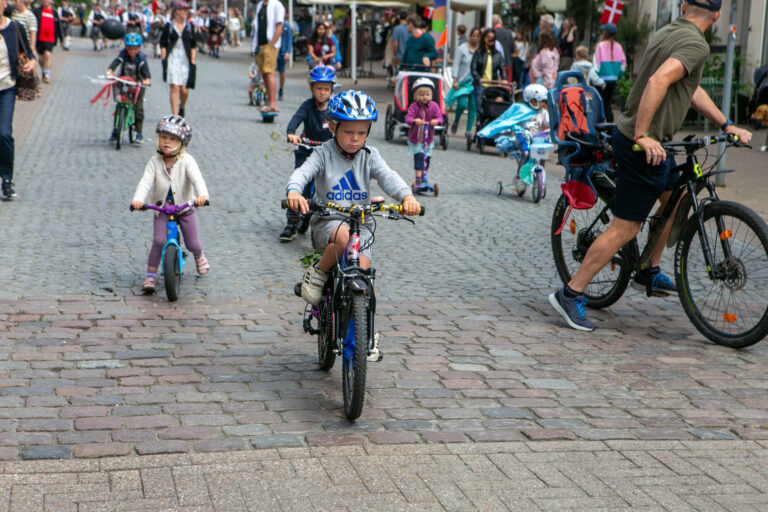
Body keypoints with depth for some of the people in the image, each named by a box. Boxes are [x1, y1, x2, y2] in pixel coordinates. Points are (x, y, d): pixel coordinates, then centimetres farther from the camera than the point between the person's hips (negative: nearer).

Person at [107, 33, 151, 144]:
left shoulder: (141, 58, -14)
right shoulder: (123, 54, -11)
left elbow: (146, 72, -21)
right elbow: (115, 63, -24)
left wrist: (147, 80, -42)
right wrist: (109, 72, -43)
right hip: (124, 84, 2)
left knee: (138, 108, -8)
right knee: (119, 108, -1)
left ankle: (139, 134, 2)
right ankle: (115, 133, 8)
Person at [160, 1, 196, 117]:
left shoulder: (189, 26, 10)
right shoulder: (169, 26, 1)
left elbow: (193, 46, 13)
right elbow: (163, 44, 3)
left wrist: (193, 60, 5)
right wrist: (164, 59, -4)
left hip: (185, 61, 2)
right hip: (172, 59, -2)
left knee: (184, 90, -1)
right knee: (175, 88, -11)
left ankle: (181, 109, 29)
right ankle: (175, 115, -8)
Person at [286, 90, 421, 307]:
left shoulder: (369, 156, 2)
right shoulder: (324, 154, -4)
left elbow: (388, 176, -13)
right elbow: (303, 172, -20)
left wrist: (407, 196, -34)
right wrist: (293, 191, -44)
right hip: (327, 222, -3)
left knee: (362, 270, -15)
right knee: (344, 236, -36)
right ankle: (317, 273, -11)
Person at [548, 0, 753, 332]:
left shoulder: (665, 33, 15)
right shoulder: (695, 45, -15)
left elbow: (692, 90, 24)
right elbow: (658, 81, -31)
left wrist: (726, 125, 26)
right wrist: (642, 136, -30)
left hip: (648, 140, 10)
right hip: (645, 146, -10)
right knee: (625, 228, -5)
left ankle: (649, 272, 35)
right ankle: (571, 294, -2)